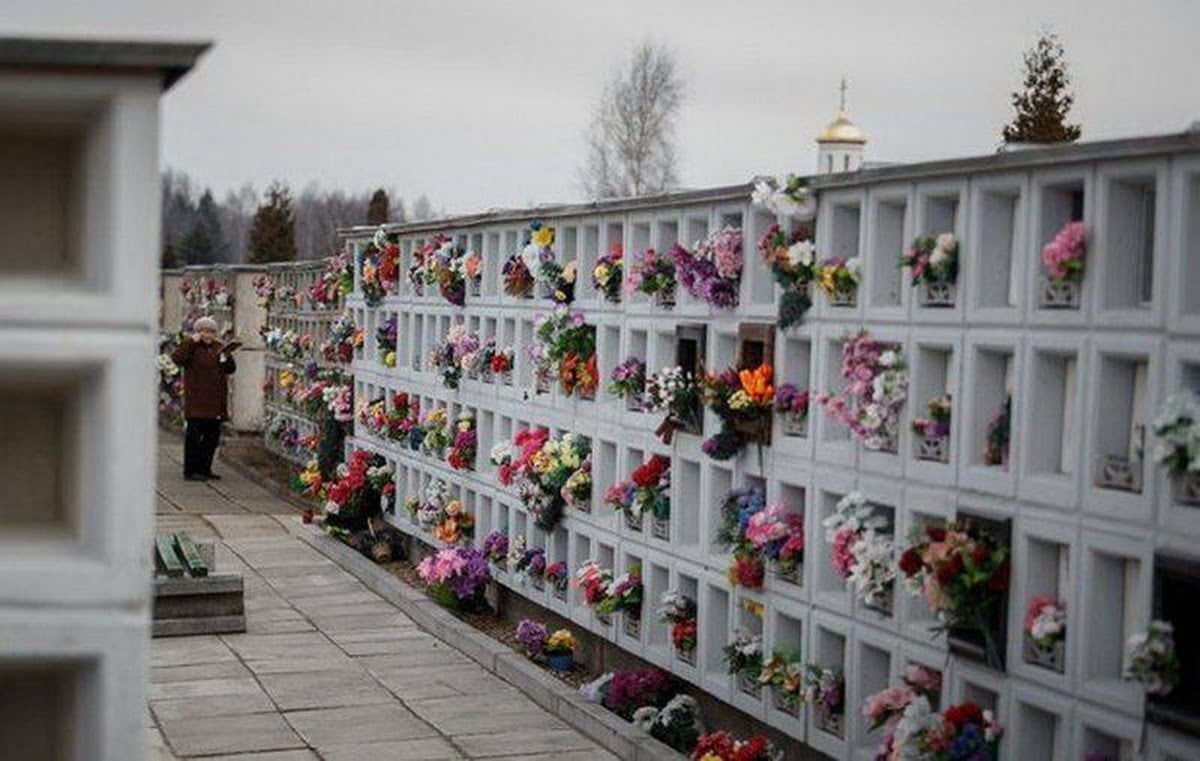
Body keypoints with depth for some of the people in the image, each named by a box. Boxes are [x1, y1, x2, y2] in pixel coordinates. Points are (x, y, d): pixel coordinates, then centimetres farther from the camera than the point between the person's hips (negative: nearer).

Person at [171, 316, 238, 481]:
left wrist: (227, 357, -6)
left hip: (215, 401, 6)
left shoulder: (219, 347, 15)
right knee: (194, 433, -6)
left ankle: (204, 468, 20)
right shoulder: (191, 347, -1)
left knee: (213, 435, 9)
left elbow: (231, 369, 14)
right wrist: (191, 342, -19)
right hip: (196, 399, -6)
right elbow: (176, 358, -19)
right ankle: (190, 471, -3)